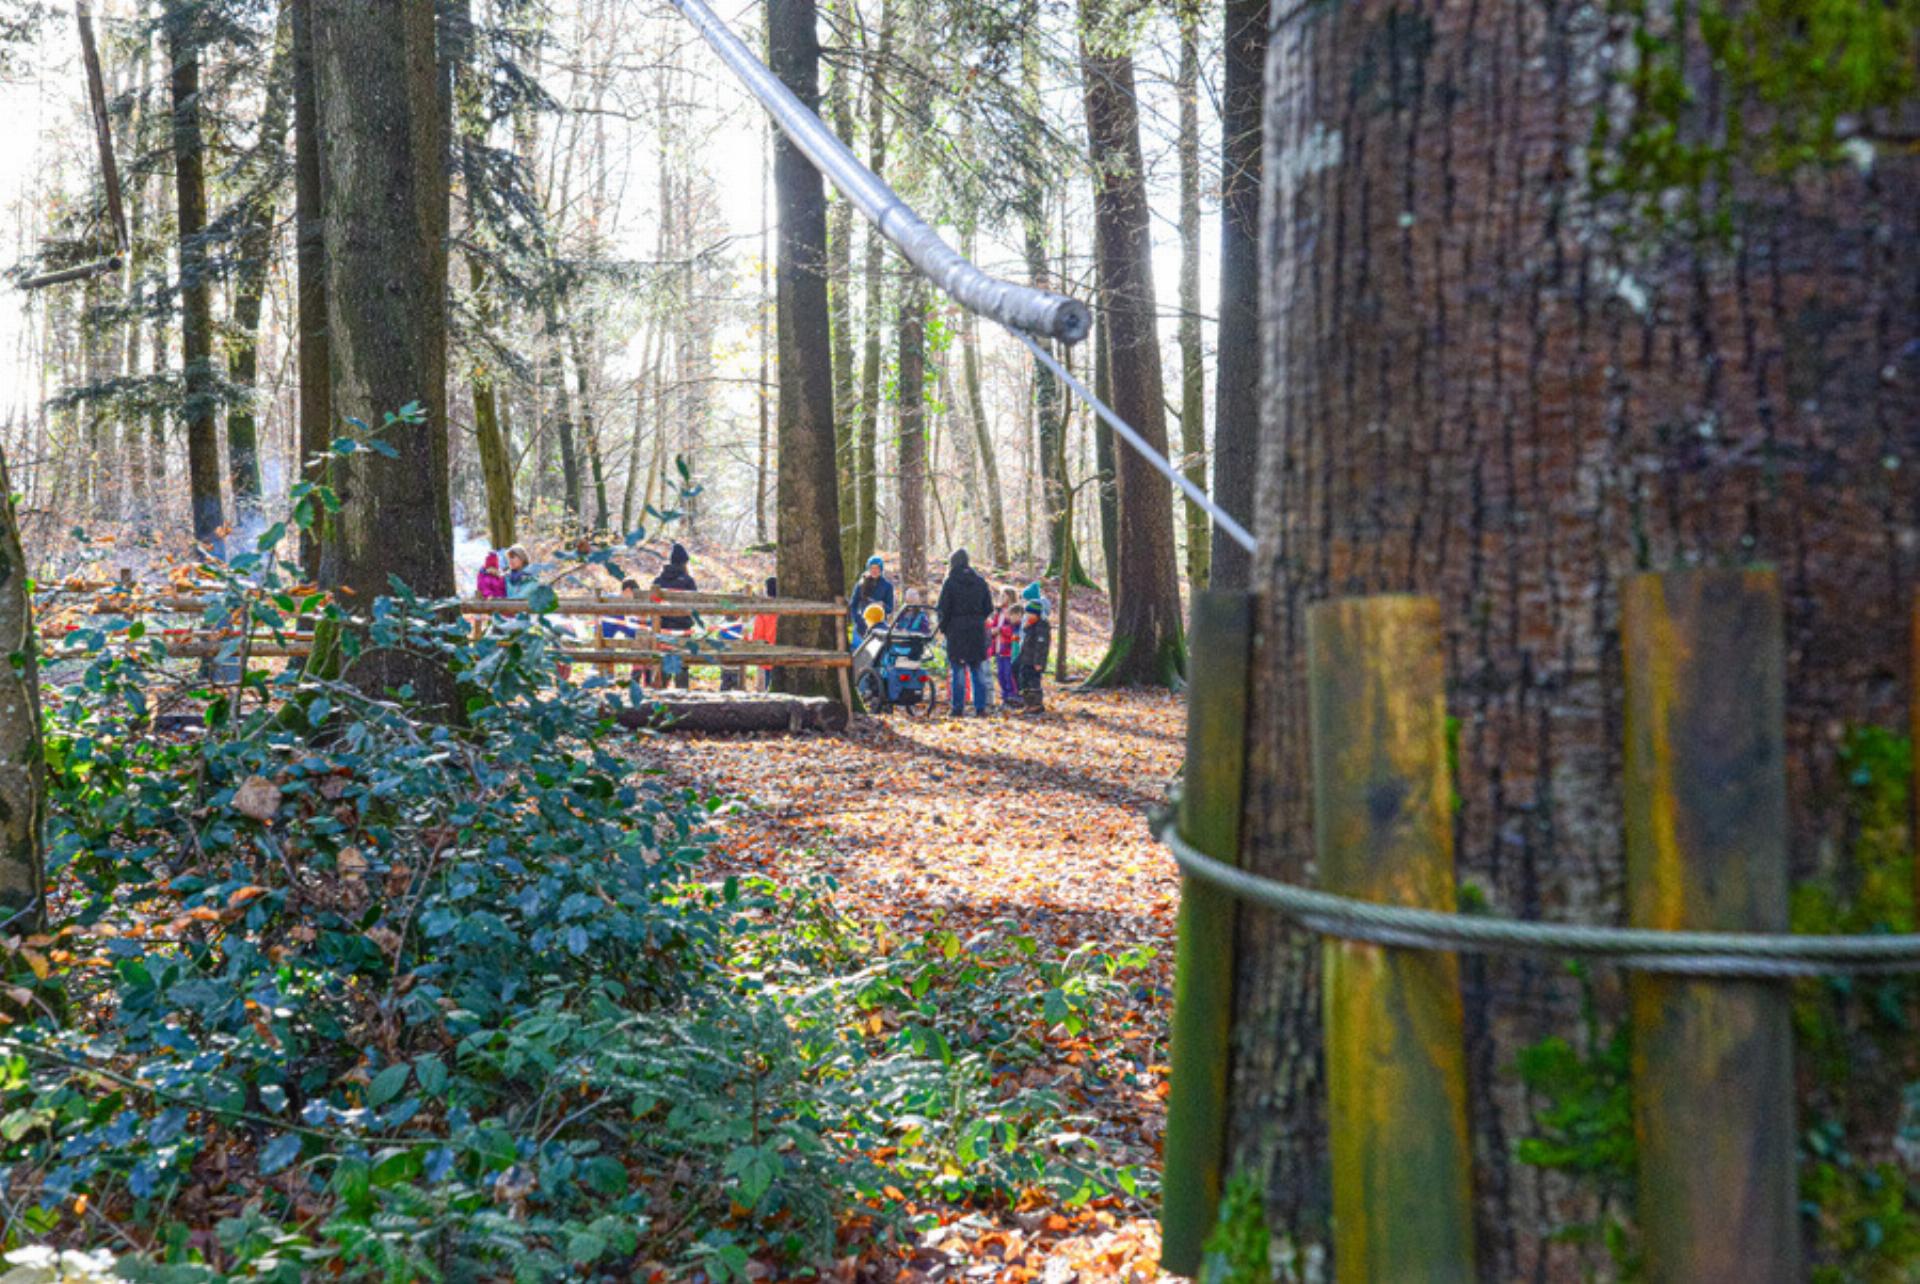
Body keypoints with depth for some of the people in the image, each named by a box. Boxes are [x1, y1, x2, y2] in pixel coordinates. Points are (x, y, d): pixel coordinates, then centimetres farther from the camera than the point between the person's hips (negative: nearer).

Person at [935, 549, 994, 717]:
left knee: (957, 670, 1)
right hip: (978, 631, 4)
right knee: (978, 670, 8)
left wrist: (943, 627, 6)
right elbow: (989, 608, 7)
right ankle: (980, 708, 6)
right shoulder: (980, 582, 5)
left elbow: (943, 609, -8)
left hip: (956, 629, -4)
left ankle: (958, 708, 1)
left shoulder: (950, 582, -8)